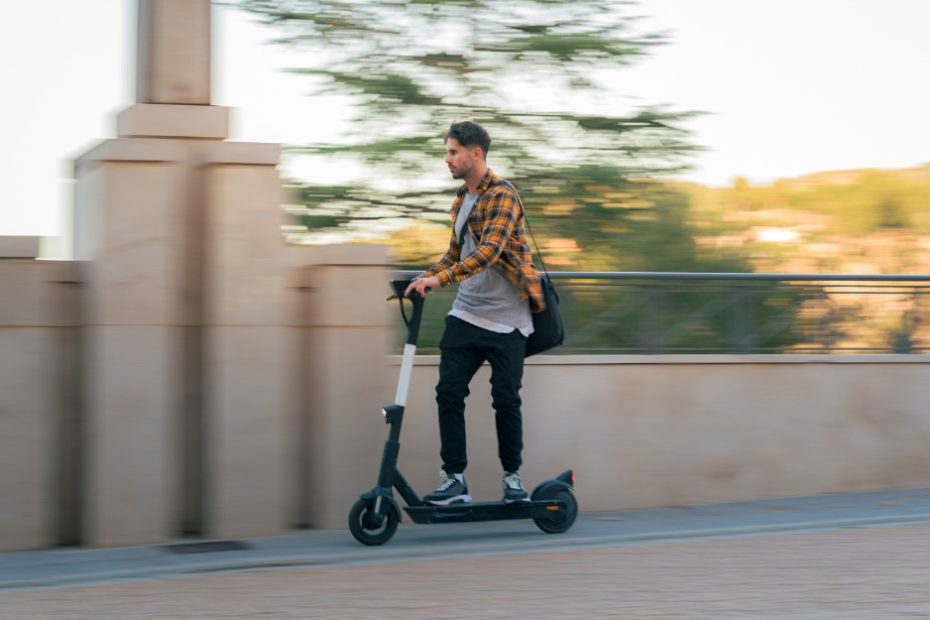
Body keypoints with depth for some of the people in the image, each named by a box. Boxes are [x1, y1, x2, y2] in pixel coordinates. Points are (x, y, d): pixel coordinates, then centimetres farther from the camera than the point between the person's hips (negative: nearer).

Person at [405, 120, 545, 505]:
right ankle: (454, 480, -1)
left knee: (505, 400, 0)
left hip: (506, 318, -7)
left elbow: (489, 251, -27)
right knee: (448, 392, -4)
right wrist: (423, 279, 8)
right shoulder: (461, 200, 14)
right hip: (466, 314, 7)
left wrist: (439, 279, -34)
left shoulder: (502, 197, -13)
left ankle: (513, 477, 16)